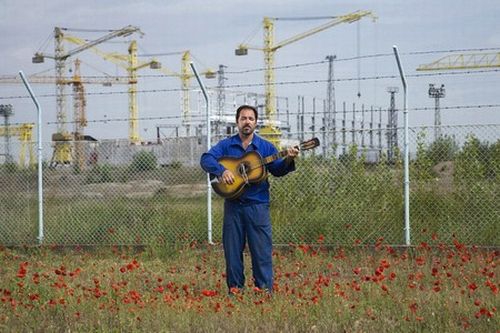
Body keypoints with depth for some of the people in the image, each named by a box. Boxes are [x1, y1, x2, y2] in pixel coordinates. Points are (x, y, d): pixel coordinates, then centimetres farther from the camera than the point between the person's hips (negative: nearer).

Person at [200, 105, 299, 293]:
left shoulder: (265, 147, 8)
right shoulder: (226, 145, 6)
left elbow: (277, 170, 3)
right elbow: (206, 159, -6)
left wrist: (288, 160, -18)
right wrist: (221, 170, -23)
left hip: (257, 205, -1)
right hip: (233, 205, 1)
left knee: (262, 249, -2)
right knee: (232, 249, 5)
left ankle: (265, 290, 2)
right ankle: (235, 289, 14)